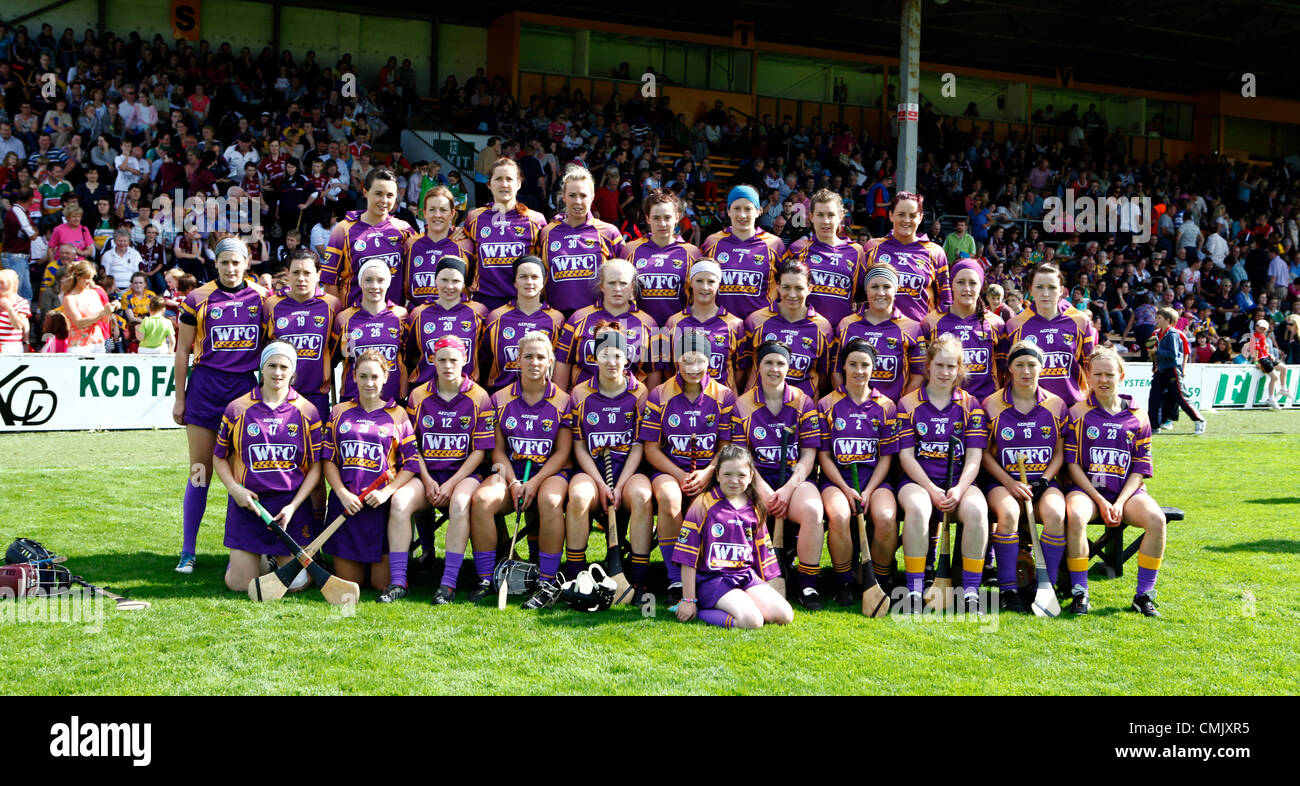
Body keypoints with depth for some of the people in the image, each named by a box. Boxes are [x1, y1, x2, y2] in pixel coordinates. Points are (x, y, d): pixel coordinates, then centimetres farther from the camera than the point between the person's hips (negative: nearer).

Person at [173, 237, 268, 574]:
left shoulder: (262, 298, 6)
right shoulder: (198, 299, 2)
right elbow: (183, 350, 5)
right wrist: (179, 398, 3)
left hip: (246, 386, 1)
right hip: (206, 385, -1)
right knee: (200, 471, 0)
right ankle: (187, 551, 8)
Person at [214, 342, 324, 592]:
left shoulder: (307, 412, 1)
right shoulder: (237, 409, 1)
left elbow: (315, 466, 2)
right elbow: (219, 457, 9)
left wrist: (293, 506, -9)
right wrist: (235, 490, -8)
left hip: (292, 504, 0)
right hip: (247, 503, 0)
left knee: (296, 583, -2)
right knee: (239, 584, -2)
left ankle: (279, 558, 32)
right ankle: (256, 559, 32)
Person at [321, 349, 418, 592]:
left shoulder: (397, 415, 6)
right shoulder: (340, 412, 10)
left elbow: (411, 463, 1)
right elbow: (328, 459, 8)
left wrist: (387, 491, -12)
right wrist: (342, 493, -8)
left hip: (382, 505, -1)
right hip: (346, 503, 1)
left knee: (383, 584, -5)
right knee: (348, 584, 3)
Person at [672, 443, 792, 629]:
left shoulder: (754, 508, 12)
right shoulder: (704, 504, -4)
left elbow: (762, 551, 21)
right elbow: (688, 557, -6)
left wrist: (766, 591, 15)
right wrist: (688, 600, -9)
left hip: (747, 576, 6)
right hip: (712, 579, -6)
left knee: (785, 616, -16)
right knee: (752, 621, -29)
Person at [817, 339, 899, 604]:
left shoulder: (886, 407, 9)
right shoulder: (827, 405, 6)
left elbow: (886, 457, 7)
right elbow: (823, 455, 3)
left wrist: (868, 491, -9)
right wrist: (846, 490, -11)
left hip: (875, 479, 1)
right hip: (836, 478, -1)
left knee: (886, 517, -31)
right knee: (839, 515, -34)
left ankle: (881, 581, -7)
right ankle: (844, 583, -13)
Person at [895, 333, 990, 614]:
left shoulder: (970, 405, 11)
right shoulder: (909, 404, 7)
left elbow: (974, 457, 3)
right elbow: (906, 455, 0)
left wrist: (958, 490, -15)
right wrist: (932, 491, -13)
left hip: (960, 480, 1)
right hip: (918, 480, -1)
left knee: (976, 510, -32)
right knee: (917, 508, -36)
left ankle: (971, 592, -23)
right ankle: (914, 592, -28)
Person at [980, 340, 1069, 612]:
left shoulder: (1056, 405, 8)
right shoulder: (992, 405, 2)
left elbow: (1059, 453, 11)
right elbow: (985, 454, 2)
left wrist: (1043, 481, -6)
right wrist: (1010, 483, -11)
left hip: (1044, 481, 2)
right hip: (1003, 481, -2)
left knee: (1055, 514, -31)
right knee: (1008, 513, -35)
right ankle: (1008, 590, -25)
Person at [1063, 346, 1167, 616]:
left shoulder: (1137, 417, 10)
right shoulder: (1077, 414, 5)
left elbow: (1140, 469, 6)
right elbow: (1072, 464, -1)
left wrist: (1120, 503, -10)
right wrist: (1100, 501, -12)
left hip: (1127, 491, 2)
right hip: (1086, 489, -2)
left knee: (1156, 519, -28)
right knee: (1075, 516, -36)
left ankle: (1144, 594, -16)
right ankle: (1079, 594, -23)